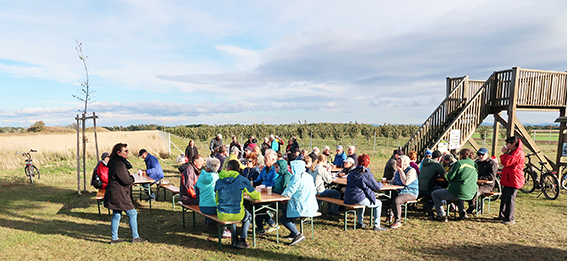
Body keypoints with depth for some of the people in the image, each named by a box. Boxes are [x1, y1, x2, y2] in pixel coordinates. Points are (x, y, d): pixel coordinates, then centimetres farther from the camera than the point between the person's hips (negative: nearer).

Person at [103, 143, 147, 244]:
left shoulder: (115, 162, 13)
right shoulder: (119, 164, -21)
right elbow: (127, 180, -22)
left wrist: (129, 179, 3)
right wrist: (132, 178, -1)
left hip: (114, 194, 10)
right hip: (119, 195, -10)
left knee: (116, 215, 16)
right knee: (132, 213, 0)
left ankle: (114, 238, 25)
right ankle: (135, 237, 9)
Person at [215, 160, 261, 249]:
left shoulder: (219, 181, 3)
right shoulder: (242, 180, -6)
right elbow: (257, 196, -1)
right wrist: (251, 196, 23)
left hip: (221, 216, 3)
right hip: (237, 215, -3)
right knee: (248, 216, 31)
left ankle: (235, 239, 33)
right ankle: (242, 241, 20)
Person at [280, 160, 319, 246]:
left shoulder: (297, 178, -20)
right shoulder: (308, 176, 7)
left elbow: (287, 193, -19)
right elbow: (314, 192, 16)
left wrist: (283, 193, 5)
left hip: (303, 208, -9)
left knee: (283, 219, 3)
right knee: (284, 210, 24)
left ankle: (297, 235, -6)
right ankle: (293, 233, 27)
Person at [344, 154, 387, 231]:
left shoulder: (352, 173, 12)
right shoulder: (366, 173, -8)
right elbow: (376, 187, -1)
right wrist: (381, 184, 22)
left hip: (348, 200, 7)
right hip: (358, 199, -7)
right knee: (378, 203, 13)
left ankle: (360, 223, 35)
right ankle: (377, 225, 12)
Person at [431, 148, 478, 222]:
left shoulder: (459, 163, -9)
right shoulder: (474, 165, 11)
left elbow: (449, 177, -14)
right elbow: (475, 179, 22)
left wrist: (446, 174, 8)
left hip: (459, 193, -8)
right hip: (471, 195, 8)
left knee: (434, 194, 7)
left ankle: (442, 216, 0)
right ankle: (462, 212, 28)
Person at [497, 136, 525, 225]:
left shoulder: (518, 153, -18)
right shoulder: (513, 152, 17)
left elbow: (506, 162, -27)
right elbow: (504, 162, 20)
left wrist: (505, 153, -11)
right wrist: (506, 153, 7)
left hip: (513, 181, -11)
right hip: (508, 180, 11)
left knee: (510, 199, -6)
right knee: (504, 198, 17)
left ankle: (510, 219, 2)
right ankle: (502, 215, 28)